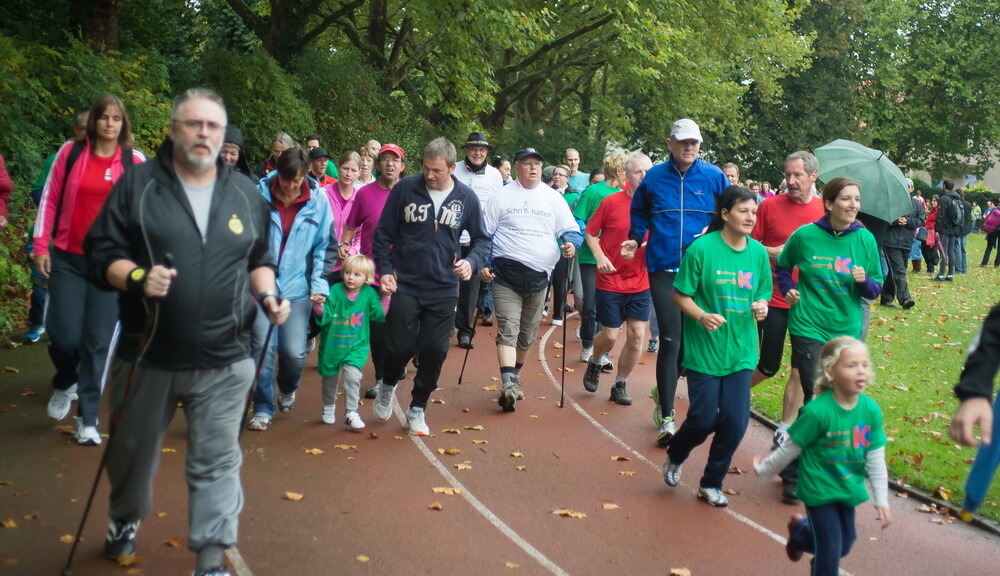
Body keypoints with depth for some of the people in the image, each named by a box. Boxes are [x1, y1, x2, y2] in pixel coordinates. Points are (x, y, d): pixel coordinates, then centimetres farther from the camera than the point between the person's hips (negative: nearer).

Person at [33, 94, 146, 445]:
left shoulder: (135, 162, 2)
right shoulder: (71, 153, 3)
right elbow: (50, 199, 7)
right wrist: (40, 245, 2)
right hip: (67, 258, 1)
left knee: (97, 341, 0)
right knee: (63, 335, -3)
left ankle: (88, 419, 12)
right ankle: (65, 385, 32)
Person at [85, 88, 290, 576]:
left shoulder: (245, 194, 7)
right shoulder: (138, 184, -2)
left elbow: (258, 261, 17)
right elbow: (101, 253, -3)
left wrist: (268, 295, -2)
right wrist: (137, 277, -22)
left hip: (223, 360, 1)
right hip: (147, 354, -1)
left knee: (217, 462, 4)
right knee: (132, 450, 18)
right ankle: (125, 519, 47)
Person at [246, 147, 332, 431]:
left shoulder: (318, 200, -3)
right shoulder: (259, 194, -6)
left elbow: (323, 246, 2)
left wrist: (320, 285, -5)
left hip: (298, 287, 1)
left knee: (294, 351, -1)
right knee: (263, 347, -2)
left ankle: (288, 389, 34)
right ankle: (263, 406, 16)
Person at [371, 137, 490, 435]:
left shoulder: (466, 197, -1)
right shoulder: (404, 189, -6)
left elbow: (481, 239, 8)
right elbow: (383, 234, 1)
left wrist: (472, 262, -11)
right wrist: (384, 270, -8)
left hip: (444, 290, 2)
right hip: (405, 286, -1)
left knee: (435, 352, 4)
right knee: (400, 347, -4)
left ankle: (417, 409, 26)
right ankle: (388, 386, 31)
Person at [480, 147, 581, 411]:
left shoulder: (553, 198, 8)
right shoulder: (502, 196, 3)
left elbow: (571, 229, 7)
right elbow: (485, 233, 7)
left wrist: (570, 242, -15)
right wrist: (483, 263, -3)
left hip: (539, 277, 3)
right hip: (506, 273, -3)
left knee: (528, 333, 14)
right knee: (508, 328, -14)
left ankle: (515, 376, 33)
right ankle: (508, 384, -21)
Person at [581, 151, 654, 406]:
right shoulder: (612, 202, -8)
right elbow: (590, 232, 0)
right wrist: (600, 257, -14)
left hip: (641, 282, 3)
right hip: (611, 281, -3)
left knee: (637, 335, 0)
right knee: (610, 335, 0)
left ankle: (620, 385, 19)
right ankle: (594, 363, 34)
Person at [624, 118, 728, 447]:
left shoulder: (714, 176, 1)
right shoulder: (654, 177, 3)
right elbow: (639, 212, 20)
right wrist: (635, 239, 7)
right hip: (663, 268, -1)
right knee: (670, 341, -4)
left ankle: (664, 392, 36)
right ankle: (666, 417, 4)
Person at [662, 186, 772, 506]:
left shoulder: (758, 252, 2)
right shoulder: (702, 248, -12)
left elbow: (762, 295, 12)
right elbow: (680, 294, -8)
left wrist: (761, 307, -10)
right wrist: (701, 316, -25)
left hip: (740, 350, 4)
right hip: (704, 349, -4)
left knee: (735, 420, 1)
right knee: (704, 418, -1)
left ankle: (712, 483, 23)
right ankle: (674, 458, 33)